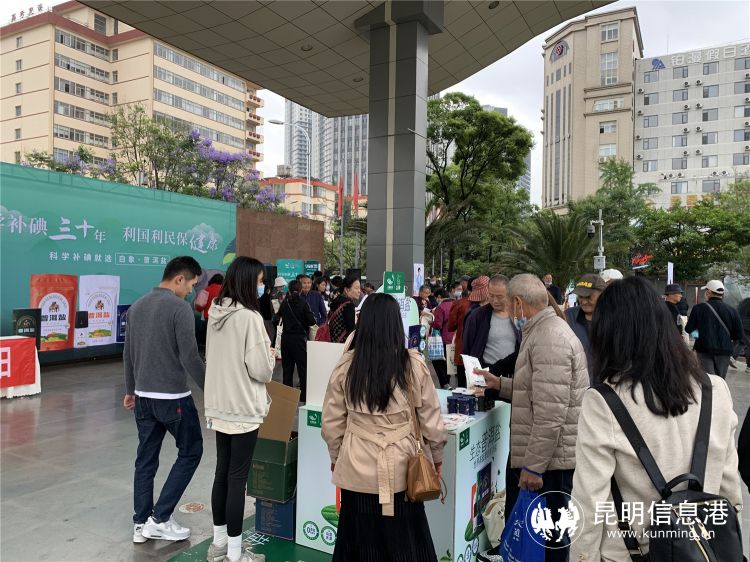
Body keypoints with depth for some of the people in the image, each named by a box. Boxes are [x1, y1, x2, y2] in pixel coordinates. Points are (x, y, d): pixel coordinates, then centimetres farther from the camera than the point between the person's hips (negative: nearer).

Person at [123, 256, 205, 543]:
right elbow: (190, 357, -18)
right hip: (173, 397, -7)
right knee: (190, 452, 9)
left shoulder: (136, 306, 9)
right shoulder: (180, 307, -16)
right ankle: (159, 519, 9)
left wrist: (130, 390, 24)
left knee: (146, 459, 14)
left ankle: (141, 524, 21)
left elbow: (128, 354, 15)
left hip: (143, 396, 7)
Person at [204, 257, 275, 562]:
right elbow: (260, 369, -20)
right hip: (243, 408, -8)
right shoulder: (249, 317, -19)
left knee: (222, 472, 17)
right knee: (237, 478, 2)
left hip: (219, 406, 8)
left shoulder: (215, 313, 5)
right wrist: (271, 355, 1)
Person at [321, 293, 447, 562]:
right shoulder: (413, 364, -12)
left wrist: (336, 457, 17)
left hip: (357, 470, 1)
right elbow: (430, 418, -3)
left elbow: (332, 421, 1)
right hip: (400, 470, -1)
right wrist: (437, 456, 13)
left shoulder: (345, 365, -8)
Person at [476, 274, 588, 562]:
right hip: (532, 457, 10)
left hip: (547, 462, -10)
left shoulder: (549, 338, -20)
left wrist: (533, 466, -21)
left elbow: (550, 412, -25)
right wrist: (500, 384, 17)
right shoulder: (543, 331, 15)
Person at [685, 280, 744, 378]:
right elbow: (739, 335, -1)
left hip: (704, 349, -3)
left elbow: (689, 329, -5)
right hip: (724, 350, 3)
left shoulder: (698, 308, -8)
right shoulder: (731, 311, -3)